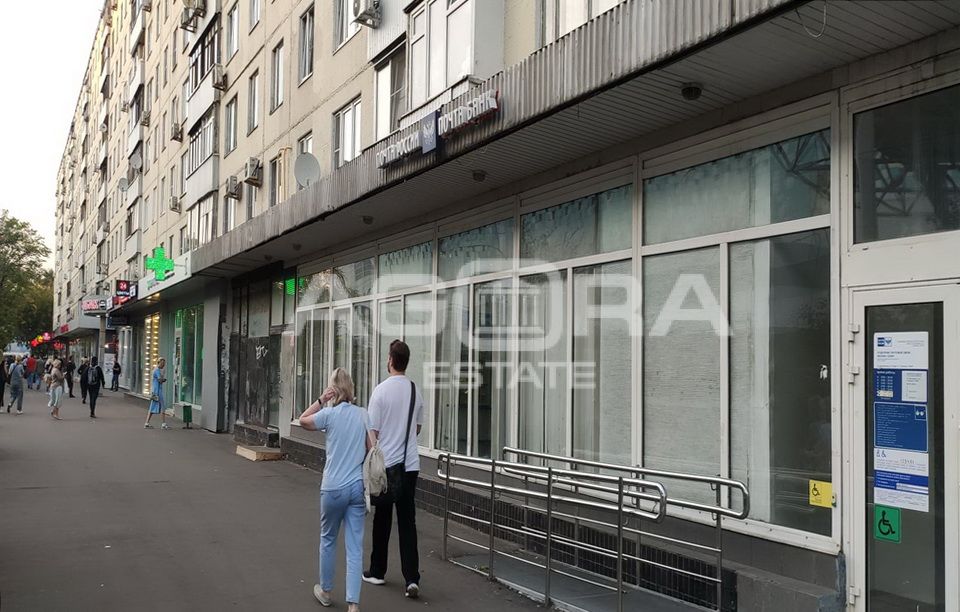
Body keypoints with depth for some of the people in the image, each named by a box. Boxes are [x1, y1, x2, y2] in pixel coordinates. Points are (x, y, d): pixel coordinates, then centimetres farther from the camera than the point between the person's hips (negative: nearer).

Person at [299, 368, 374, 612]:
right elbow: (372, 449, 0)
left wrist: (320, 400, 2)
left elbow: (303, 421, 9)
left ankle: (326, 591, 34)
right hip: (358, 487, 2)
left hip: (333, 488, -2)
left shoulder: (330, 414, -9)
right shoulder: (363, 414, 0)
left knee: (328, 539, 18)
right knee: (355, 546, 2)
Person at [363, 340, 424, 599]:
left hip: (385, 463, -3)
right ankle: (412, 579, -2)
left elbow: (373, 431, -10)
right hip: (410, 464, 3)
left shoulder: (382, 390, -11)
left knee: (382, 519, 11)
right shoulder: (415, 390, 3)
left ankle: (377, 571, 24)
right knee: (407, 521, 5)